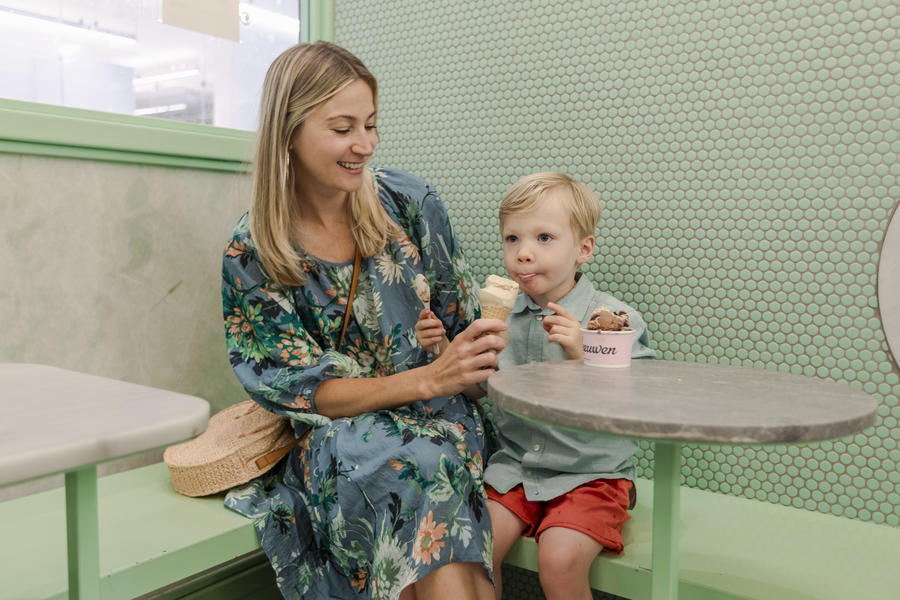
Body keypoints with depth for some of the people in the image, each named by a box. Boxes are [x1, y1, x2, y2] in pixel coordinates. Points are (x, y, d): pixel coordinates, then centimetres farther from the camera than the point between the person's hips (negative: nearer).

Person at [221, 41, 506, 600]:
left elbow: (460, 319, 7)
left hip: (438, 416, 1)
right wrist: (428, 380, -22)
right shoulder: (251, 254, -6)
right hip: (335, 430, -1)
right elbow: (302, 389, -9)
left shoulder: (409, 201, -3)